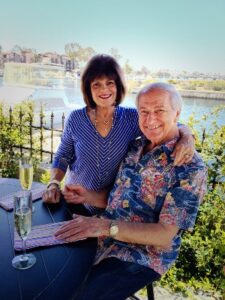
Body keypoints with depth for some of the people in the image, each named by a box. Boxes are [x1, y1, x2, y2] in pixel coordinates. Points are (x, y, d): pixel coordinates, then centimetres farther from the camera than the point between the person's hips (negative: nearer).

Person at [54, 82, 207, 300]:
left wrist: (107, 226, -31)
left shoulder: (190, 168, -18)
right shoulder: (136, 147, 3)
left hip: (141, 258, -6)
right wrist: (88, 196, -7)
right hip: (105, 240, 6)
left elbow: (165, 236, -21)